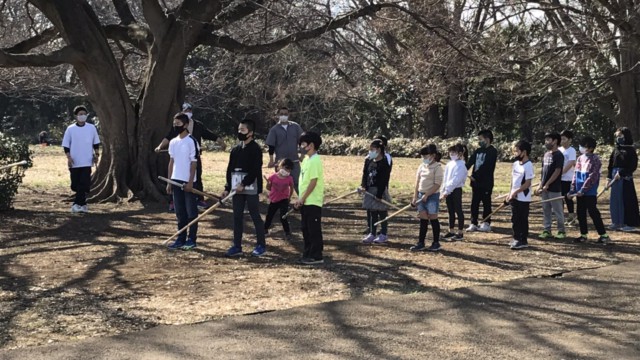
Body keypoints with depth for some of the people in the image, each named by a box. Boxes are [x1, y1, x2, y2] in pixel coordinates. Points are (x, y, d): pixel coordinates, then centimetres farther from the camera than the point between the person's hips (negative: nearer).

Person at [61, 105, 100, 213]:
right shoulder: (70, 129, 1)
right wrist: (69, 157, -7)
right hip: (74, 162, 0)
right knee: (75, 184, 4)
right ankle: (82, 204, 17)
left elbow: (96, 143, 13)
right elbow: (66, 145, 3)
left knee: (84, 184, -10)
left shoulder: (91, 128, 4)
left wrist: (96, 154, 1)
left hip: (87, 162, 0)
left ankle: (78, 204, -7)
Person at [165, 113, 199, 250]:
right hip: (176, 180, 6)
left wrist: (190, 182, -14)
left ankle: (192, 239, 7)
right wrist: (169, 181, 10)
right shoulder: (173, 142, 11)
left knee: (191, 212, 1)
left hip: (188, 181, -6)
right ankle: (181, 239, 16)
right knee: (180, 212, 10)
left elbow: (194, 163, -10)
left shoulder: (191, 141, -9)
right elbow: (171, 162, 14)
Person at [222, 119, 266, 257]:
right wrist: (227, 188, 9)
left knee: (255, 216, 0)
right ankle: (237, 246, 14)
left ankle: (261, 245, 9)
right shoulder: (236, 149, 12)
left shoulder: (255, 149, -9)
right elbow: (230, 169, 14)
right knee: (237, 217, 8)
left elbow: (255, 170, -16)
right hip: (237, 188, 7)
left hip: (251, 188, -7)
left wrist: (243, 184, -19)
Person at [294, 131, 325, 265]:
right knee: (306, 229, 13)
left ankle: (316, 256, 2)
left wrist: (302, 198, -17)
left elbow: (313, 182, -19)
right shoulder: (306, 159, 14)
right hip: (305, 202, 9)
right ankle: (308, 254, 21)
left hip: (313, 202, -9)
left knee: (314, 230, -4)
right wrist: (299, 199, 13)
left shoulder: (315, 161, -15)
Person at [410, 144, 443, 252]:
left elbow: (437, 184, -15)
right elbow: (417, 182, 12)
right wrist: (415, 196, 6)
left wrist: (427, 195, -19)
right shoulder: (422, 166, 10)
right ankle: (421, 243, 10)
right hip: (421, 195, 6)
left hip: (432, 195, -6)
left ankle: (436, 243, 9)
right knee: (423, 219, 8)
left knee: (433, 219, 0)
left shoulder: (437, 167, -10)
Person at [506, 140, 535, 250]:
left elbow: (528, 183, -19)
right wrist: (510, 193, 9)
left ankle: (523, 241, 8)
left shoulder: (528, 166, -17)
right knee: (515, 219, 14)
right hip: (514, 197, 8)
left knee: (523, 220, 1)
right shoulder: (515, 164, 9)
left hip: (523, 198, -8)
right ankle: (516, 239, 24)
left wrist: (516, 192, -19)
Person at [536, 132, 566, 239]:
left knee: (558, 210, 1)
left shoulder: (558, 155, -11)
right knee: (546, 210, 10)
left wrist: (547, 184, -17)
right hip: (544, 188, 7)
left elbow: (557, 172, -16)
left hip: (554, 188, -7)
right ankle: (547, 230, 16)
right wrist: (540, 185, 11)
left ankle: (561, 231, 10)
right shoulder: (546, 154, 12)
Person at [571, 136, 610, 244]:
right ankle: (583, 234, 21)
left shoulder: (595, 159, -12)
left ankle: (603, 234, 3)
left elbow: (592, 177, -17)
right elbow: (576, 175, 11)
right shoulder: (580, 158, 9)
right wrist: (573, 189, 5)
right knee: (581, 213, 11)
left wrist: (583, 189, -20)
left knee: (593, 212, -4)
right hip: (580, 192, 7)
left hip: (590, 192, -7)